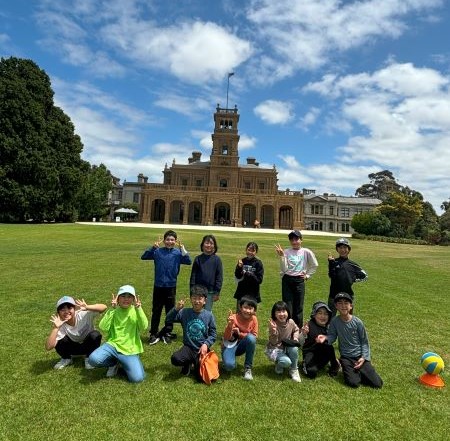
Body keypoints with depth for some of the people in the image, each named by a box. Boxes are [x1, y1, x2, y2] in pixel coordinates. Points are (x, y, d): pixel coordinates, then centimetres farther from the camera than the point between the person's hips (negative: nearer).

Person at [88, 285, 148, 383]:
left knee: (137, 378, -20)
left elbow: (144, 327, -15)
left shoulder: (136, 311, 2)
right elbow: (103, 328, -12)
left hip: (130, 349, -1)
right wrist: (112, 309, -16)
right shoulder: (114, 311, 4)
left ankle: (122, 363, 13)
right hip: (113, 345, 1)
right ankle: (114, 363, 6)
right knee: (93, 359, -27)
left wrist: (138, 308, -21)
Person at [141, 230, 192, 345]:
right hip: (158, 286, 0)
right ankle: (154, 334, 24)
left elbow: (189, 262, -16)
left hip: (171, 287, 0)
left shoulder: (178, 253, -5)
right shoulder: (157, 251, -3)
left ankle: (167, 333, 26)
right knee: (156, 311, 10)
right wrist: (153, 247, -23)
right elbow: (143, 257, -10)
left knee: (170, 311, 10)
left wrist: (182, 249, -26)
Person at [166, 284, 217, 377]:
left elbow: (213, 334, 0)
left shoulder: (209, 315, -5)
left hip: (202, 349, 0)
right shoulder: (184, 313, -4)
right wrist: (176, 309, -23)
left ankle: (196, 363, 22)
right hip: (189, 347, 1)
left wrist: (206, 344, -16)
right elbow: (168, 320, -8)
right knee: (175, 359, -28)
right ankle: (188, 363, 9)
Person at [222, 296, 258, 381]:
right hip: (230, 344, -3)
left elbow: (254, 336, -8)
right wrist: (230, 325, -41)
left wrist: (240, 334, -22)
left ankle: (248, 368, -13)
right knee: (229, 366, -32)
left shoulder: (254, 319, -11)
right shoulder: (234, 318, -20)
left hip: (241, 345, 3)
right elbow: (226, 338, -22)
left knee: (251, 338, -30)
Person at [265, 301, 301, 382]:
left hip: (287, 347, 4)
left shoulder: (291, 322, -12)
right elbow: (273, 343, -25)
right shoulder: (273, 324, -24)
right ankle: (279, 366, 9)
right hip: (275, 349, -4)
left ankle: (294, 370, -4)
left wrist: (295, 337, -8)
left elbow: (296, 330, 12)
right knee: (287, 362, -30)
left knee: (294, 348, -29)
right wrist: (273, 331, -42)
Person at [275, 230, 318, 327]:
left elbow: (314, 265, 12)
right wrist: (282, 256, -20)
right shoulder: (286, 252, -4)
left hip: (299, 281, 1)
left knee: (298, 307, 9)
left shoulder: (306, 252, -2)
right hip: (287, 280, 0)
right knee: (287, 306, 3)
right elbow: (283, 269, -11)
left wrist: (307, 275, 7)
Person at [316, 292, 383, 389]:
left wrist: (364, 357, -11)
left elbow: (364, 341, -1)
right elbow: (332, 336, -3)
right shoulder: (335, 321, -9)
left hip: (360, 356, 1)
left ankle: (360, 370, 17)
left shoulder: (357, 322, -10)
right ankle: (355, 372, 13)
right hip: (346, 357, 0)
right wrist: (325, 338, -25)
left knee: (377, 383, -7)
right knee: (353, 383, -18)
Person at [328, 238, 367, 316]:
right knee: (331, 316, 7)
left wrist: (354, 280, 2)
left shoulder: (352, 264, 4)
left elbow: (364, 276, 14)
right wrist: (331, 262, -25)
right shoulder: (334, 262, -2)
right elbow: (331, 276, -17)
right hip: (334, 295, -2)